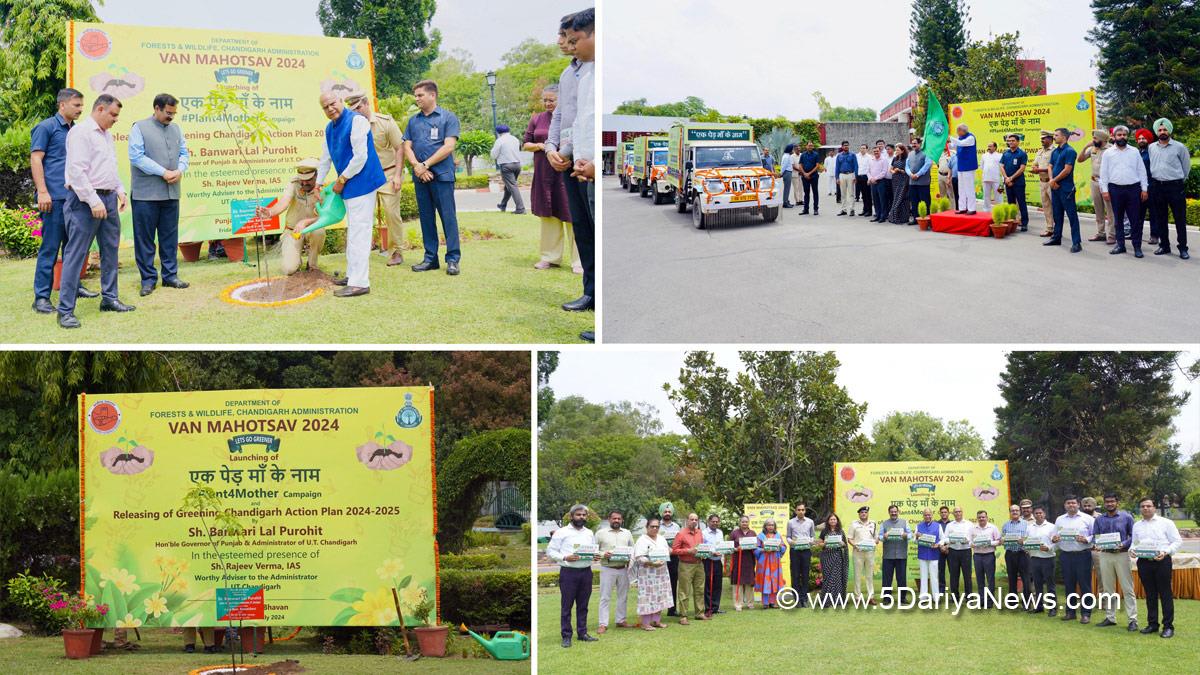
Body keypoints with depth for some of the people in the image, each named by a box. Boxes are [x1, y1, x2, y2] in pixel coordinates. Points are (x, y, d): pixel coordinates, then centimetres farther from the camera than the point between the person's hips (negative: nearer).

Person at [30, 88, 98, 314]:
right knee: (50, 247, -6)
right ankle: (41, 297, -3)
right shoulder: (46, 127, -4)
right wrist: (42, 192, -16)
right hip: (55, 197, -7)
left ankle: (73, 286, 25)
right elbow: (36, 159, -8)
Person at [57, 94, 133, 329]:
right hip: (86, 201, -9)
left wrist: (120, 191, 15)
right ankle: (65, 310, -7)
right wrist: (94, 201, -21)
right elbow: (77, 170, -18)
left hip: (108, 199, 9)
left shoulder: (106, 134, 16)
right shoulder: (81, 132, -12)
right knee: (75, 254, -8)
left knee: (110, 250, 13)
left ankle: (109, 299, 24)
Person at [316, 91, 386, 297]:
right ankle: (353, 274, 29)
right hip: (348, 187, 9)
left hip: (362, 183, -9)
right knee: (352, 231, 18)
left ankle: (360, 283, -12)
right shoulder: (329, 128, 11)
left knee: (359, 232, -11)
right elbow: (325, 159, 23)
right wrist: (318, 184, 24)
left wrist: (341, 180, -13)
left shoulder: (356, 121, -16)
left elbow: (360, 157, -21)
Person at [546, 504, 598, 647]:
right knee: (566, 605, -1)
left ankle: (582, 633, 18)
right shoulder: (561, 532, -1)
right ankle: (566, 636, 3)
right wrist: (565, 558, -17)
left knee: (583, 605, 10)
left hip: (586, 571, 4)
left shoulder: (589, 533, 15)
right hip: (568, 572, -4)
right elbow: (550, 551, -3)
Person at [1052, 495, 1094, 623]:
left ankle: (1086, 613, 2)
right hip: (1065, 555, 4)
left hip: (1083, 555, -4)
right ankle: (1070, 611, 16)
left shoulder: (1087, 519, 3)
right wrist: (1053, 539, -8)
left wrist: (1086, 539, -19)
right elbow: (1054, 536, 14)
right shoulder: (1059, 520, 14)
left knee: (1084, 584, -3)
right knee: (1069, 584, 8)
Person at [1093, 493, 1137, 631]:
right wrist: (1096, 545, -13)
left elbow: (1133, 536, -1)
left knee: (1127, 588, -6)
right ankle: (1110, 617, 17)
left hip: (1122, 554, -4)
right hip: (1105, 555, 4)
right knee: (1108, 588, 9)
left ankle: (1133, 620, -6)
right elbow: (1094, 537, 8)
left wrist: (1123, 544, -17)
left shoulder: (1126, 517, 1)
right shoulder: (1099, 519, 9)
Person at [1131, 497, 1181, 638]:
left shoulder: (1166, 523, 1)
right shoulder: (1137, 526, 15)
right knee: (1150, 594, 9)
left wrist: (1165, 552, -16)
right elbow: (1134, 543, 19)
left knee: (1165, 594, -3)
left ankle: (1168, 626, 1)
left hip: (1162, 561, -4)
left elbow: (1177, 541, -1)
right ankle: (1152, 624, 17)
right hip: (1144, 562, 4)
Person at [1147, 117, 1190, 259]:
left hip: (1175, 186, -4)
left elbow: (1186, 166, 7)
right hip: (1157, 187, 4)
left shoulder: (1179, 147, -3)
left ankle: (1182, 248, 2)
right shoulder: (1152, 147, 7)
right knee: (1161, 219, 9)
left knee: (1180, 218, -2)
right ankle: (1164, 245, 19)